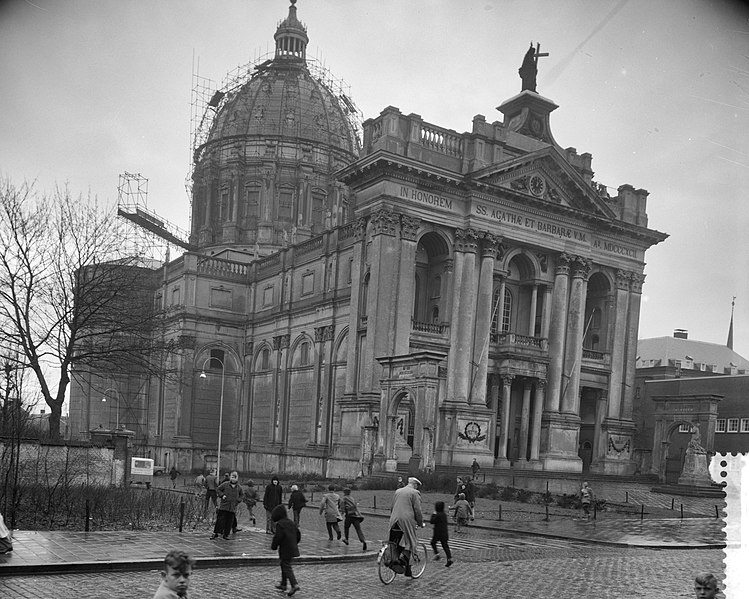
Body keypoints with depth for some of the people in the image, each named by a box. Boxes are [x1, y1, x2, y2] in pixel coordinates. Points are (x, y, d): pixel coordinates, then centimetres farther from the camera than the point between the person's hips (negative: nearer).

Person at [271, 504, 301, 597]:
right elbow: (298, 534, 15)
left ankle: (294, 585, -17)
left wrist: (274, 546, -5)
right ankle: (283, 584, 30)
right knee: (284, 565, 22)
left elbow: (278, 537, -21)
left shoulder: (279, 524, -14)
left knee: (287, 567, -5)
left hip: (285, 550, -9)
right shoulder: (291, 522, 11)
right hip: (293, 548, 9)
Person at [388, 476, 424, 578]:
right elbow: (417, 510, -4)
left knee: (395, 542, 15)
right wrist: (420, 523, 8)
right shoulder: (415, 493, 0)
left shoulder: (397, 491, 20)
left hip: (394, 520, 5)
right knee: (409, 542, 2)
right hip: (407, 520, -5)